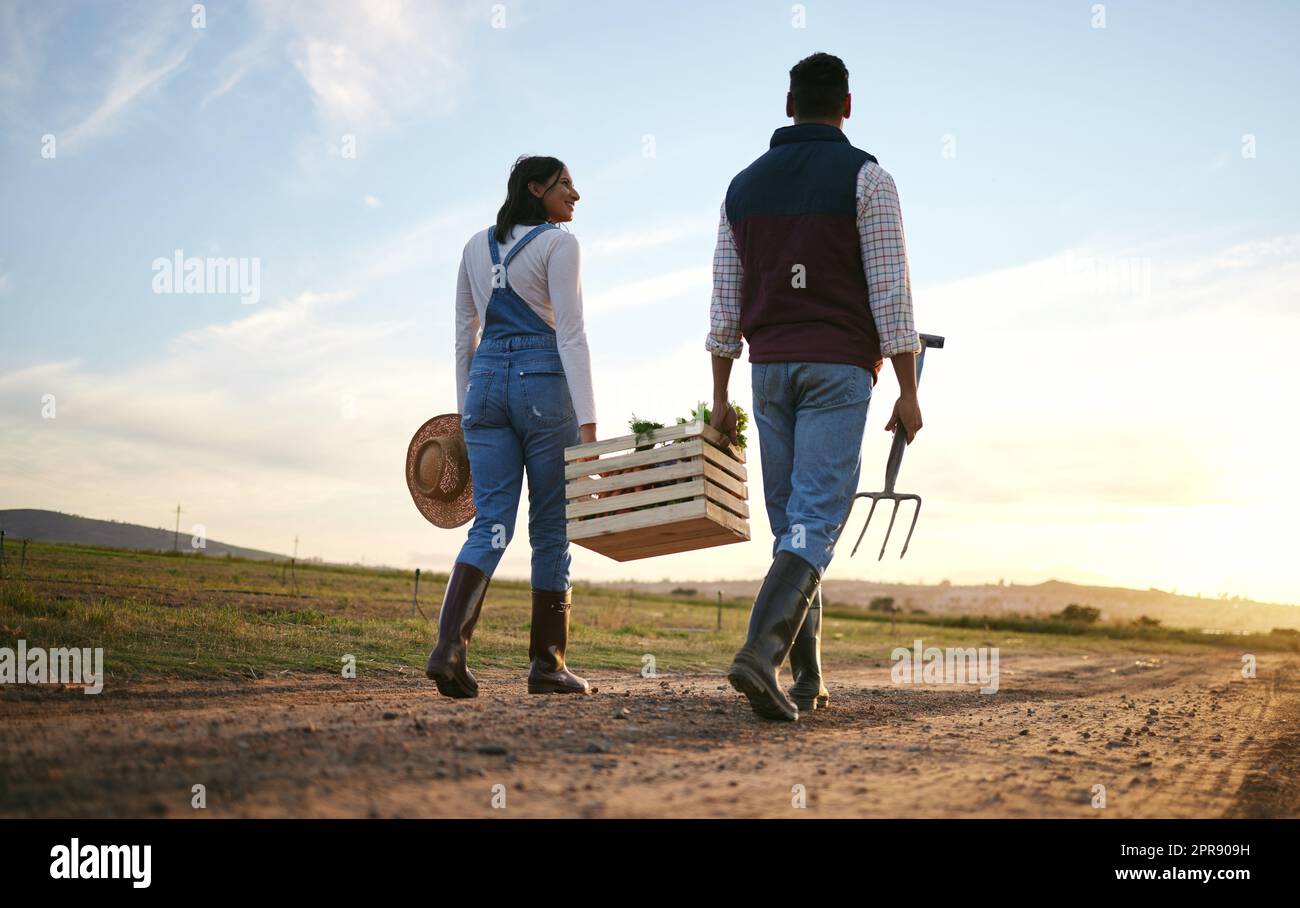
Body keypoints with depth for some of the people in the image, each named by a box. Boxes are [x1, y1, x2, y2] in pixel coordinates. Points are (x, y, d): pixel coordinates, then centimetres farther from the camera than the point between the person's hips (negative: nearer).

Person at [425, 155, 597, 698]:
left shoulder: (476, 247, 15)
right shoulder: (558, 244, -4)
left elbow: (463, 335, 15)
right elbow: (569, 334, -12)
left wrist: (465, 409, 20)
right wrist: (587, 420, -15)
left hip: (486, 384, 5)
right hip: (544, 384, -5)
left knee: (491, 524, 2)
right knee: (551, 529, 4)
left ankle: (449, 644, -18)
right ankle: (546, 664, 10)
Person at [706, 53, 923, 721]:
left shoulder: (745, 184, 11)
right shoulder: (866, 179, -3)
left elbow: (725, 301, 9)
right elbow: (890, 291, -9)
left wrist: (720, 398, 12)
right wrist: (908, 390, -5)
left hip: (770, 369, 5)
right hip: (840, 369, -5)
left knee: (791, 523, 11)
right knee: (816, 522, -9)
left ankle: (807, 678, 13)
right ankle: (760, 652, -27)